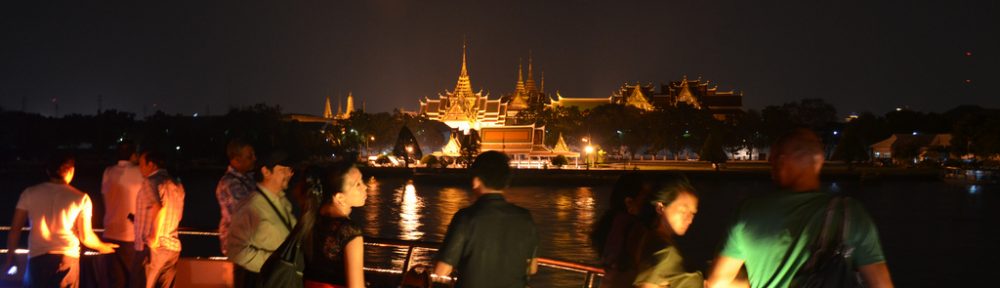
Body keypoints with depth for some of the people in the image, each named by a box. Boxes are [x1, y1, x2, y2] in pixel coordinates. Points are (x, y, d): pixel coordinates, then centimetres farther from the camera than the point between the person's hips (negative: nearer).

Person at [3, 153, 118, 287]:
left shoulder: (29, 193, 6)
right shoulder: (80, 198, 1)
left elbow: (15, 229, 7)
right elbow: (85, 237, -1)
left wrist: (10, 255, 20)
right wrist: (102, 246, 18)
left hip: (37, 259, 1)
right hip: (67, 259, -1)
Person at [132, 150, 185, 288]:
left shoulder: (152, 182, -9)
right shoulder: (177, 185, 15)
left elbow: (156, 208, -26)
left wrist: (153, 240, -19)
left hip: (151, 249, -7)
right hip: (172, 247, 7)